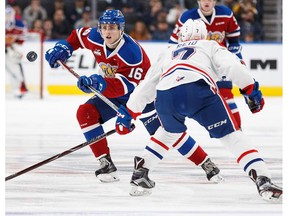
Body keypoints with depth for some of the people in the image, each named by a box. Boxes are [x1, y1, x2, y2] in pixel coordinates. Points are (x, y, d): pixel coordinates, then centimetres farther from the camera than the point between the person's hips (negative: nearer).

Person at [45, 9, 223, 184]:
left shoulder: (131, 52, -34)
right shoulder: (95, 38, -15)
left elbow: (126, 86, -41)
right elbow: (79, 35, 9)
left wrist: (99, 83, -53)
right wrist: (64, 47, -6)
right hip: (114, 93, 6)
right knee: (85, 113, -14)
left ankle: (208, 165, -7)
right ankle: (106, 164, -10)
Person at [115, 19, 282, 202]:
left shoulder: (168, 53, 41)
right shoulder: (211, 46, 31)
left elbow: (146, 86, 41)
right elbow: (232, 65, 9)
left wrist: (127, 113, 47)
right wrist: (251, 89, 9)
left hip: (164, 96, 4)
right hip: (198, 90, -4)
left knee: (171, 132, 35)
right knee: (231, 135, 3)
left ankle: (140, 173, 31)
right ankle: (263, 180, -14)